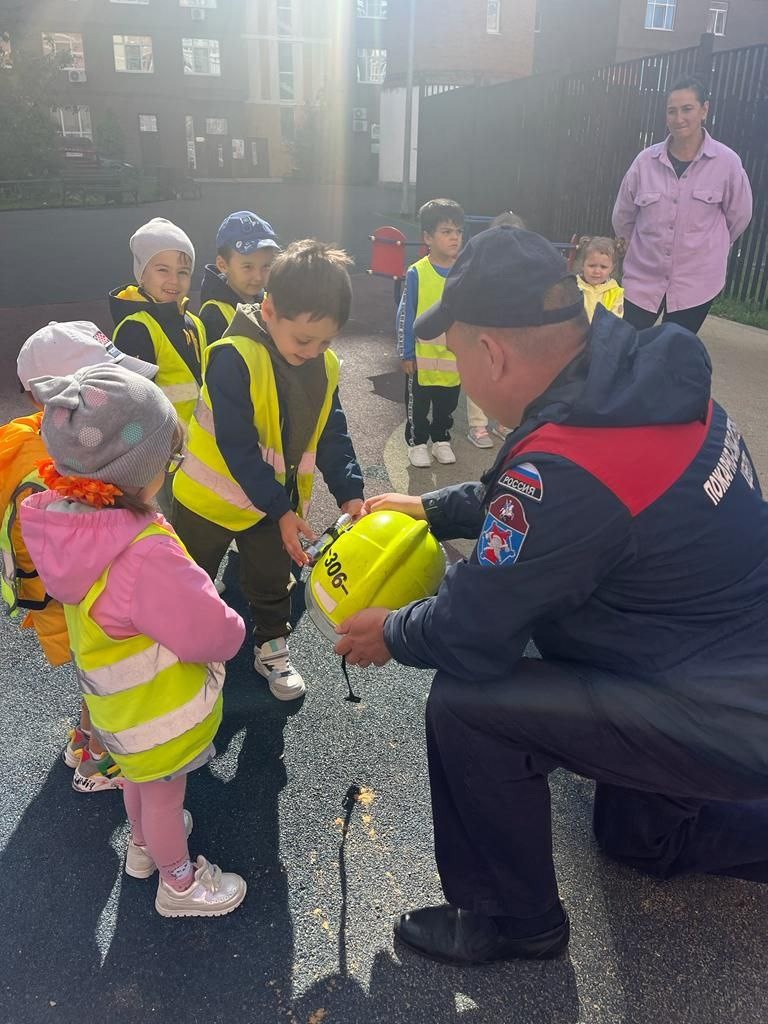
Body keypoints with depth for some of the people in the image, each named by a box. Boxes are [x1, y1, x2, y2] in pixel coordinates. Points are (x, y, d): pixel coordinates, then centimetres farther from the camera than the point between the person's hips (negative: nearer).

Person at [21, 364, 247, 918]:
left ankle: (145, 842, 61)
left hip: (122, 703, 7)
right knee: (164, 795, 19)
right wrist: (231, 627, -12)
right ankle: (178, 882, 46)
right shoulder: (143, 557, -42)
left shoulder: (68, 521, -16)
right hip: (161, 713, -7)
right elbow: (212, 634, -33)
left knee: (140, 778, 33)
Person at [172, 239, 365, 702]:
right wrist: (280, 510, -29)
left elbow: (332, 436, -4)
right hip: (212, 496, -4)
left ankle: (272, 647, 42)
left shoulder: (325, 367, -9)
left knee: (272, 581, 21)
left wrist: (350, 492, -17)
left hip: (277, 499, 5)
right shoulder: (234, 358, -29)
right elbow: (237, 448, -29)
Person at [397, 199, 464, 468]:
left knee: (447, 406, 18)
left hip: (454, 357, 3)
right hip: (421, 357, -3)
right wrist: (406, 353, -8)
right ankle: (417, 443, 29)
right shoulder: (417, 273, -13)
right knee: (417, 405, 12)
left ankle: (441, 441, 37)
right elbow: (405, 315, -8)